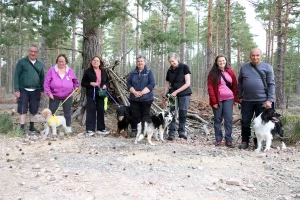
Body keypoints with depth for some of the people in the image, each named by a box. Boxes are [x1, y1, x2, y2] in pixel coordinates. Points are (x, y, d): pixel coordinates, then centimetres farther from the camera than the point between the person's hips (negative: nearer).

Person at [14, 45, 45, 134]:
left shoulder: (40, 64, 10)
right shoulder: (21, 62, -1)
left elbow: (42, 77, 14)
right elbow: (16, 76, -4)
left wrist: (42, 90, 7)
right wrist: (16, 90, -10)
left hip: (35, 91, 3)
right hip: (23, 90, -3)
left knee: (34, 109, 8)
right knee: (22, 109, -1)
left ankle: (32, 126, 22)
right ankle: (22, 127, 6)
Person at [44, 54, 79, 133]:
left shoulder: (70, 71, 3)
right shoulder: (52, 70, -4)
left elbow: (75, 80, 21)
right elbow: (46, 82, -5)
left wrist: (76, 86, 5)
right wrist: (49, 93, -11)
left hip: (67, 96, 1)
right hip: (54, 96, -1)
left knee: (67, 112, 11)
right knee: (51, 112, 6)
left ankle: (68, 127, 23)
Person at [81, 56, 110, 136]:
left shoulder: (103, 72, 11)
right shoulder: (88, 71, 0)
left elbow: (107, 82, 18)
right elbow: (83, 83, 0)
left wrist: (106, 86, -4)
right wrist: (90, 83, -18)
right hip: (91, 94, -4)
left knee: (101, 111, 9)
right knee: (91, 111, -3)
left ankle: (101, 129, 18)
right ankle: (90, 129, 2)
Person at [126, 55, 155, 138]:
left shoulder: (149, 72, 0)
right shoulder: (133, 72, 9)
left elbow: (152, 84, -8)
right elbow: (128, 83, 5)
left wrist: (142, 92, -16)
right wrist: (134, 92, -12)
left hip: (146, 98, -2)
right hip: (134, 98, 2)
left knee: (145, 115, 3)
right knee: (135, 115, 2)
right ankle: (134, 130, 13)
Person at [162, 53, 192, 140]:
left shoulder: (184, 67, -4)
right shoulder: (169, 70, 9)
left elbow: (188, 83, -9)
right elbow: (167, 84, 14)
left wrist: (176, 92, -14)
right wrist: (164, 97, 9)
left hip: (184, 94, -3)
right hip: (172, 95, 3)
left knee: (183, 114, -1)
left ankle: (181, 132, 12)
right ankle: (171, 133, -1)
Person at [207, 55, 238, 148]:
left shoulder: (230, 71, 6)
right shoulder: (213, 73, -2)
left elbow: (235, 85, 8)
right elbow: (210, 87, -6)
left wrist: (236, 98, 4)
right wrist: (214, 101, -12)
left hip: (229, 99, 2)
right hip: (217, 100, -1)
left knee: (228, 120, 0)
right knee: (217, 120, 6)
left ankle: (228, 140, 6)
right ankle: (218, 139, 15)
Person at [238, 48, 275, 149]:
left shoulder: (267, 67, 0)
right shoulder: (244, 67, 8)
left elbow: (271, 84, -4)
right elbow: (240, 83, 13)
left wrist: (270, 100, -11)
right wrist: (240, 96, 8)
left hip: (262, 101, -2)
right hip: (246, 100, 2)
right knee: (245, 122, 7)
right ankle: (245, 141, 20)